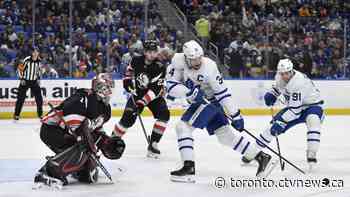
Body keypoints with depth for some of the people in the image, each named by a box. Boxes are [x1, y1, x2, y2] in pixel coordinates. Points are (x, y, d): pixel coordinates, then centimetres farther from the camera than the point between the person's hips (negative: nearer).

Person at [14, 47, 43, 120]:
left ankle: (40, 114, 12)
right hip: (25, 81, -4)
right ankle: (16, 114, 5)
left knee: (39, 98, 0)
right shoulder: (27, 60, -16)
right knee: (21, 98, -3)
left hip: (34, 81, 4)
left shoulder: (39, 61, 0)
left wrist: (38, 78, 8)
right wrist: (21, 78, -12)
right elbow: (19, 68, -9)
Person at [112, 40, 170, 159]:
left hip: (153, 95, -1)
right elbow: (129, 72, 14)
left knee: (164, 114, -23)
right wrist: (128, 81, -4)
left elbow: (155, 89, -27)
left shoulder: (160, 67, -21)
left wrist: (142, 102, -33)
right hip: (137, 92, 1)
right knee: (128, 119, -15)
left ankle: (153, 145, -15)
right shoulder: (136, 60, -10)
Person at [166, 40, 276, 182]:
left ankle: (188, 168, -14)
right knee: (225, 135, 5)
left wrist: (235, 115, -21)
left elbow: (222, 92, -22)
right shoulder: (178, 60, -14)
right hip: (197, 102, 5)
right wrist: (190, 92, -33)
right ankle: (261, 157, 9)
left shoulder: (209, 67, -26)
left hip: (211, 100, -5)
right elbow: (171, 86, -17)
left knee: (183, 126, -17)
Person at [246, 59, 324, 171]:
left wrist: (281, 121, -40)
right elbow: (278, 86, 16)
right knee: (274, 125, 0)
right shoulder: (280, 77, -11)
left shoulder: (298, 83, -35)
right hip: (294, 105, 7)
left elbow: (295, 109, -38)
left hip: (312, 105, -7)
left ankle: (311, 155, -39)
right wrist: (271, 94, -2)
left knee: (313, 121, -39)